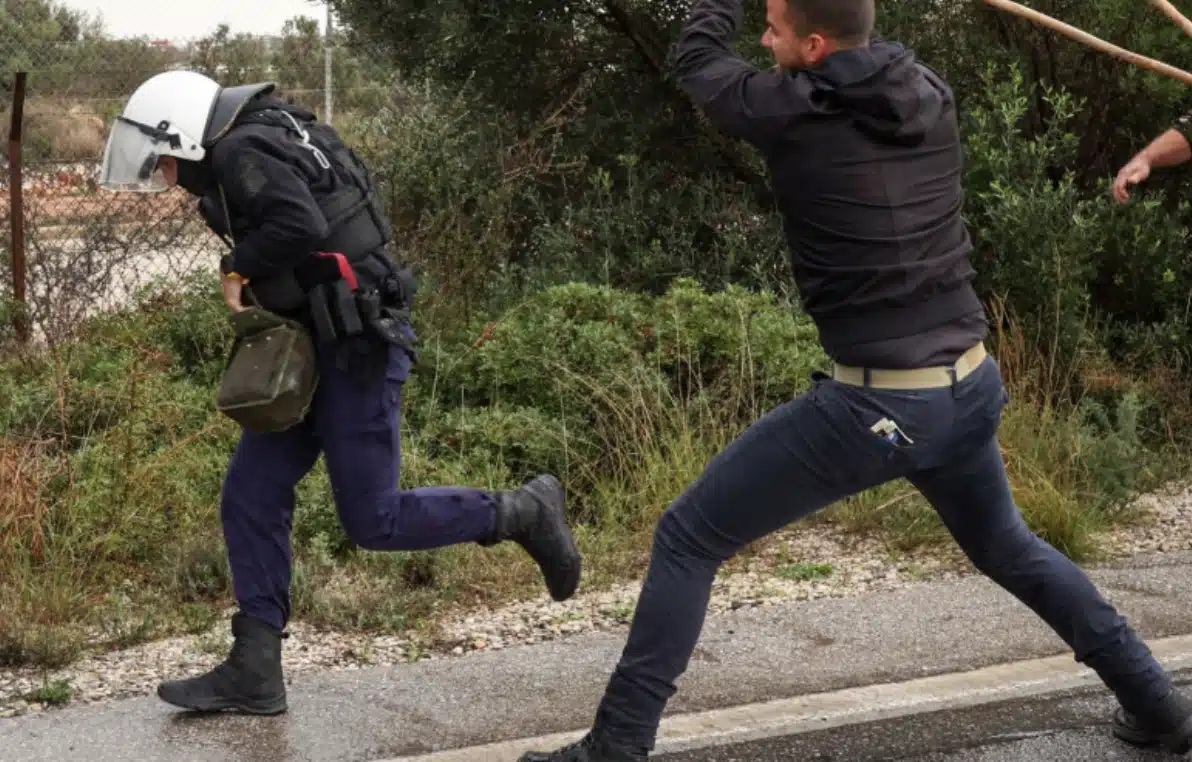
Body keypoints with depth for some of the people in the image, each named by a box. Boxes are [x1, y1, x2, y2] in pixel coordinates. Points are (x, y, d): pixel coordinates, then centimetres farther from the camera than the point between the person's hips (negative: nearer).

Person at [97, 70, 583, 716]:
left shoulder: (243, 151, -14)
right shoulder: (258, 151, 16)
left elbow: (300, 223, -31)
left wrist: (240, 270, -14)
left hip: (357, 347, -10)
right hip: (320, 347, 10)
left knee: (372, 521, -4)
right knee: (250, 499, 6)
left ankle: (525, 513, 11)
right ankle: (254, 673, 9)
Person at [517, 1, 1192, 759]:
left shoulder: (794, 112, -12)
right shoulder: (934, 96, 3)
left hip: (874, 405, -6)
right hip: (972, 388, 6)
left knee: (688, 539, 5)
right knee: (1006, 547, 32)